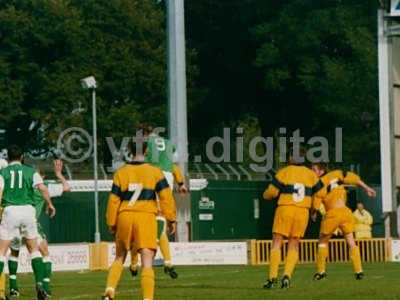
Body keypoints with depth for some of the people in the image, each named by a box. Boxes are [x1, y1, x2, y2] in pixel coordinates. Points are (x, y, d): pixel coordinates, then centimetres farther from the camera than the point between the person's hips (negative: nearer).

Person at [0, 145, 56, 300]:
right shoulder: (31, 171, 11)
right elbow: (43, 188, -3)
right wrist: (50, 204, 8)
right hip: (28, 210, 1)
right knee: (34, 250, 14)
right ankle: (39, 283, 1)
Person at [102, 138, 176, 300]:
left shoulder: (121, 173, 7)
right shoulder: (155, 172, 2)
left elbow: (113, 200, 8)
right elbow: (165, 196, -3)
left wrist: (111, 223, 16)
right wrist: (171, 219, 2)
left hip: (125, 217, 3)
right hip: (146, 217, -3)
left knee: (120, 257, 21)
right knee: (147, 263, -5)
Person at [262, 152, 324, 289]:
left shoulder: (283, 172, -2)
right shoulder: (311, 175, 8)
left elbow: (271, 193, -3)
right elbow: (320, 194, 11)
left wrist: (266, 195, 21)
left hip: (285, 209, -3)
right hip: (303, 212, 3)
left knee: (276, 243, 1)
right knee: (294, 245, 11)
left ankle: (272, 277, -11)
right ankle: (287, 275, -6)